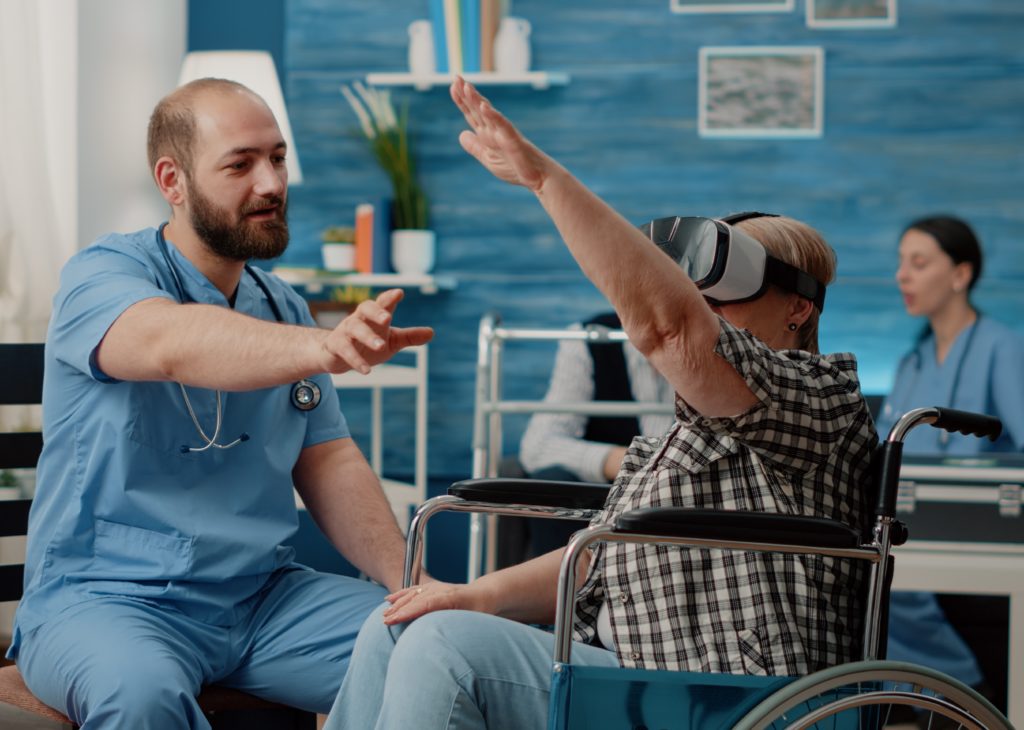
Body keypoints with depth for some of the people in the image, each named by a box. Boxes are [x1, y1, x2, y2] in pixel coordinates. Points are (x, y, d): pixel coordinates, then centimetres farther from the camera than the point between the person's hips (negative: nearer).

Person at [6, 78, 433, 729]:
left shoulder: (283, 309, 14)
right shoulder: (102, 274, -7)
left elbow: (329, 463, 13)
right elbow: (174, 346, -30)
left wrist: (409, 586, -4)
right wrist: (322, 348, -49)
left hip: (264, 595, 6)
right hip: (108, 596, -5)